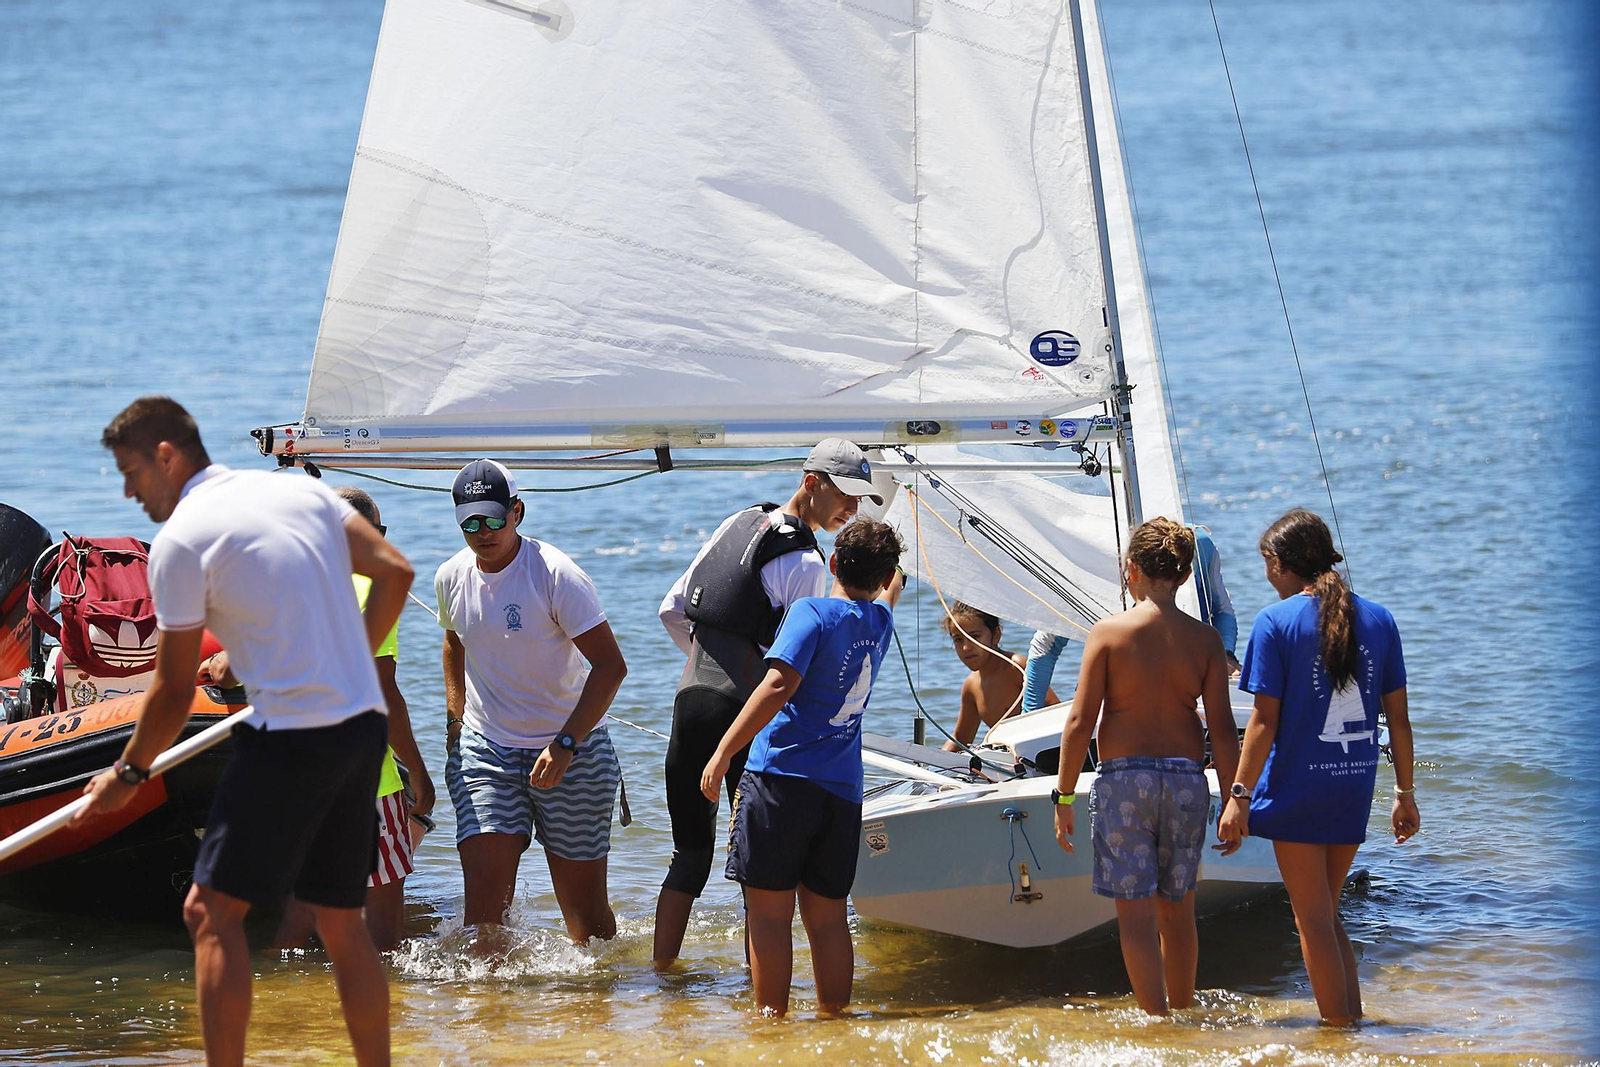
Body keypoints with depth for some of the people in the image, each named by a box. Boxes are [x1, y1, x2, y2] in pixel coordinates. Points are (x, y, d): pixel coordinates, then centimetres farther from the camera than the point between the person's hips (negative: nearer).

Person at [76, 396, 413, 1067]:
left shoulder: (179, 540, -7)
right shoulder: (301, 490, 12)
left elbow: (175, 689, -3)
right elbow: (395, 572, 12)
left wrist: (129, 772, 11)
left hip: (291, 739, -7)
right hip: (365, 725, 7)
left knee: (213, 912, -2)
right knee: (341, 921, 14)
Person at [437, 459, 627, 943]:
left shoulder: (556, 575, -16)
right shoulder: (451, 577, 2)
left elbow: (610, 665, -18)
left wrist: (565, 745, -25)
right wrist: (456, 715, 15)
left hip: (571, 753, -4)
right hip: (484, 750, 4)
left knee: (583, 902, 2)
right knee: (483, 892, -11)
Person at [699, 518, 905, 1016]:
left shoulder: (813, 613, -6)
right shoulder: (881, 621, 13)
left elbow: (779, 685, -19)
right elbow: (888, 594, 40)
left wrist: (722, 753, -18)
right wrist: (893, 583, 64)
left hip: (782, 776, -6)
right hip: (842, 790, 6)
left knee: (769, 911, -2)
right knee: (827, 916, 10)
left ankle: (772, 1019, -4)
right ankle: (834, 1019, 11)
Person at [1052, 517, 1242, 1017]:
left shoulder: (1108, 632, -5)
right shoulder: (1204, 639, 1)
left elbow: (1080, 721, -7)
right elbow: (1222, 728, -1)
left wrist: (1064, 796, 0)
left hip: (1125, 776, -3)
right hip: (1187, 779, 3)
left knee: (1135, 911, -1)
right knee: (1177, 909, 17)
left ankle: (1157, 1020, -6)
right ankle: (1183, 1012, 28)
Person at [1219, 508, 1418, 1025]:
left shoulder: (1277, 622, -9)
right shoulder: (1378, 620, 4)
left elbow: (1264, 722, -11)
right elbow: (1398, 718, 6)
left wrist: (1240, 795, -7)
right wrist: (1405, 794, 13)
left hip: (1297, 787, -5)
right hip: (1354, 790, 5)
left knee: (1313, 920, 4)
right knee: (1326, 915, 18)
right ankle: (1353, 1022, 16)